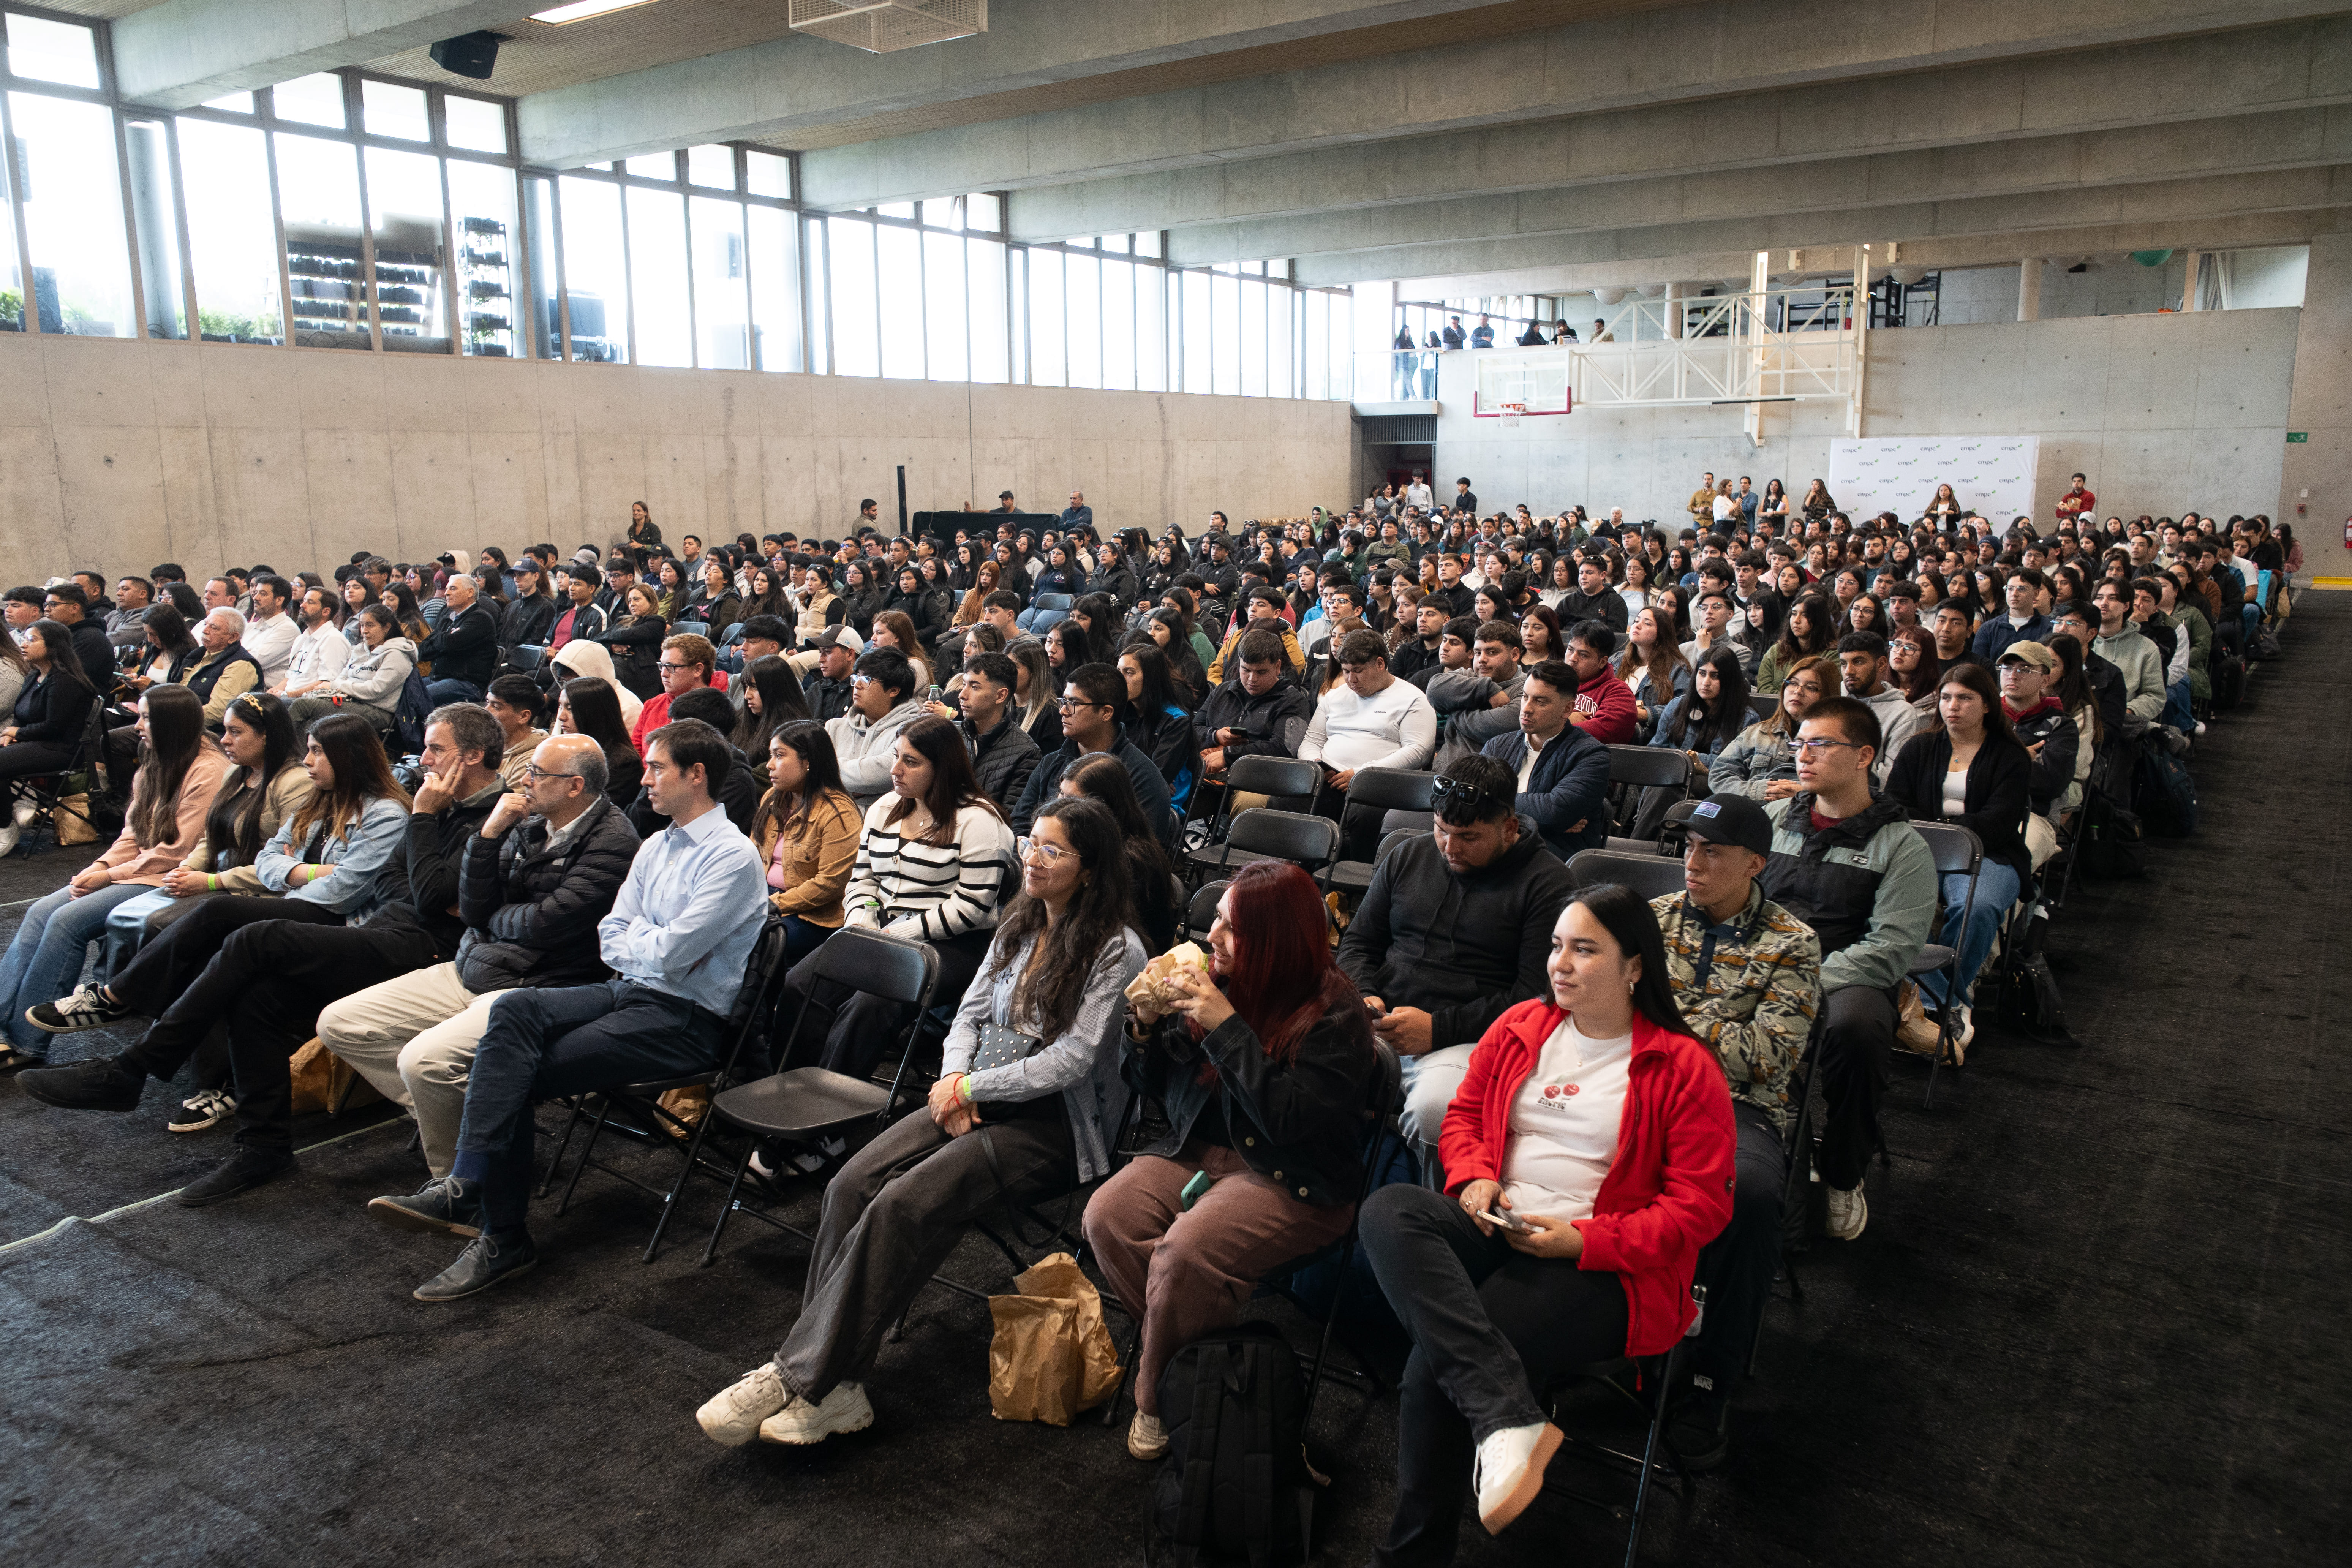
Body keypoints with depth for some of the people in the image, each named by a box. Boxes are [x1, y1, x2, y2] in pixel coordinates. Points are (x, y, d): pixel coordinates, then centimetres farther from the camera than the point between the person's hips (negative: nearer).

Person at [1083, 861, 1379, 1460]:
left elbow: (1288, 1120, -24)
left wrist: (1227, 1027, -24)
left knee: (1188, 1250, -30)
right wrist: (1146, 1025, -8)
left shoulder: (1335, 1010, -12)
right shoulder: (1212, 979, 3)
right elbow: (1154, 1088, 13)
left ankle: (1155, 1393, -2)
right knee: (1107, 1215, -21)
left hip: (1293, 1181, -5)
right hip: (1195, 1152, 6)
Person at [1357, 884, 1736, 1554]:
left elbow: (1701, 1204, -5)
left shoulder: (1683, 1066, -2)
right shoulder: (1520, 1028, 12)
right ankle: (1510, 1422, -38)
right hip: (1494, 1231, 5)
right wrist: (1475, 1178, -2)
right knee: (1388, 1210, -29)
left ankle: (1415, 1547, -6)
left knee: (1436, 1362, -27)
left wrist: (1583, 1241, -14)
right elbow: (1464, 1113, 21)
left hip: (1599, 1267, -5)